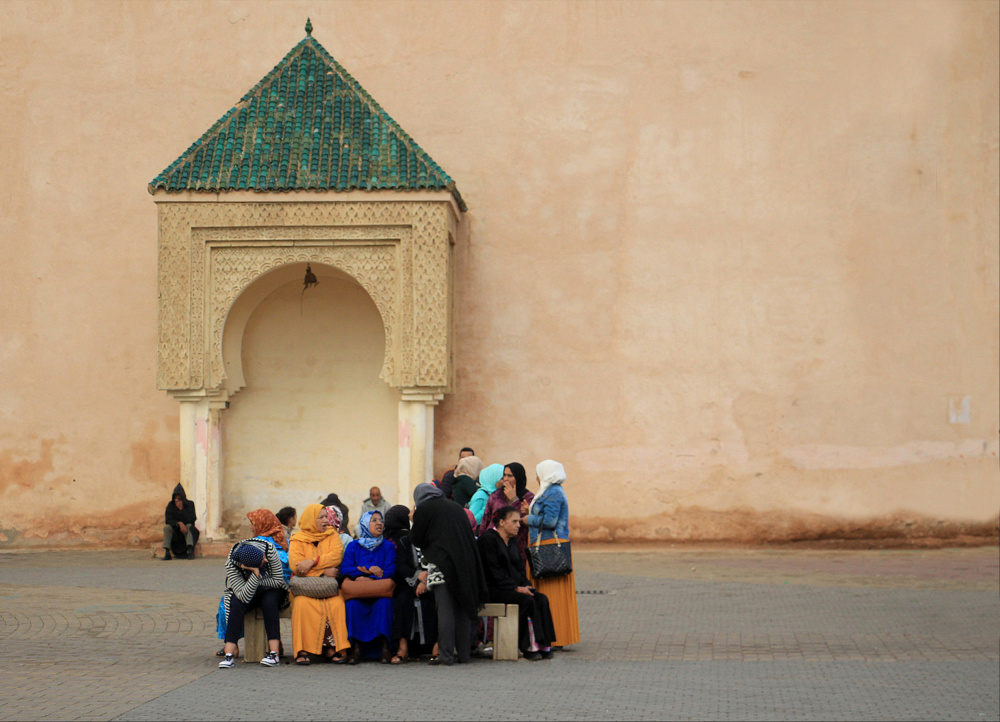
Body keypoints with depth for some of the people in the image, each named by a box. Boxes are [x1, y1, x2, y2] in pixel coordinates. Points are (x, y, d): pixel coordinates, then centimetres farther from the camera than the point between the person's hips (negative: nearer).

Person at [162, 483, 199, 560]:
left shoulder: (190, 504, -6)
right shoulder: (171, 505, -2)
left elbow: (191, 520, -17)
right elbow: (168, 520, -12)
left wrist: (181, 509, -25)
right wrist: (179, 523, -28)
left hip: (187, 531, -1)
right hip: (175, 532, 1)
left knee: (189, 526, -34)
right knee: (167, 527, -28)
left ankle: (190, 551, -51)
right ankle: (167, 553, -38)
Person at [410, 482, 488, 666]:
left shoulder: (424, 508, 2)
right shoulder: (455, 507, 19)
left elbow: (416, 539, 4)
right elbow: (470, 536, 22)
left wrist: (413, 521, 20)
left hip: (442, 564, -5)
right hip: (465, 563, 6)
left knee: (445, 609, -7)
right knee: (462, 608, 9)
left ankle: (446, 655, -10)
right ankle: (465, 653, 10)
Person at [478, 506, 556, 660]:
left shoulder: (512, 540, 17)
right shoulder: (488, 538, -9)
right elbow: (495, 570, -15)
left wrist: (525, 585, -2)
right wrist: (516, 588, -19)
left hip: (514, 586, 8)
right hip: (492, 589, -8)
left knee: (541, 599, -17)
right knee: (526, 600, -30)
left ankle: (543, 645, -20)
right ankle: (527, 647, -25)